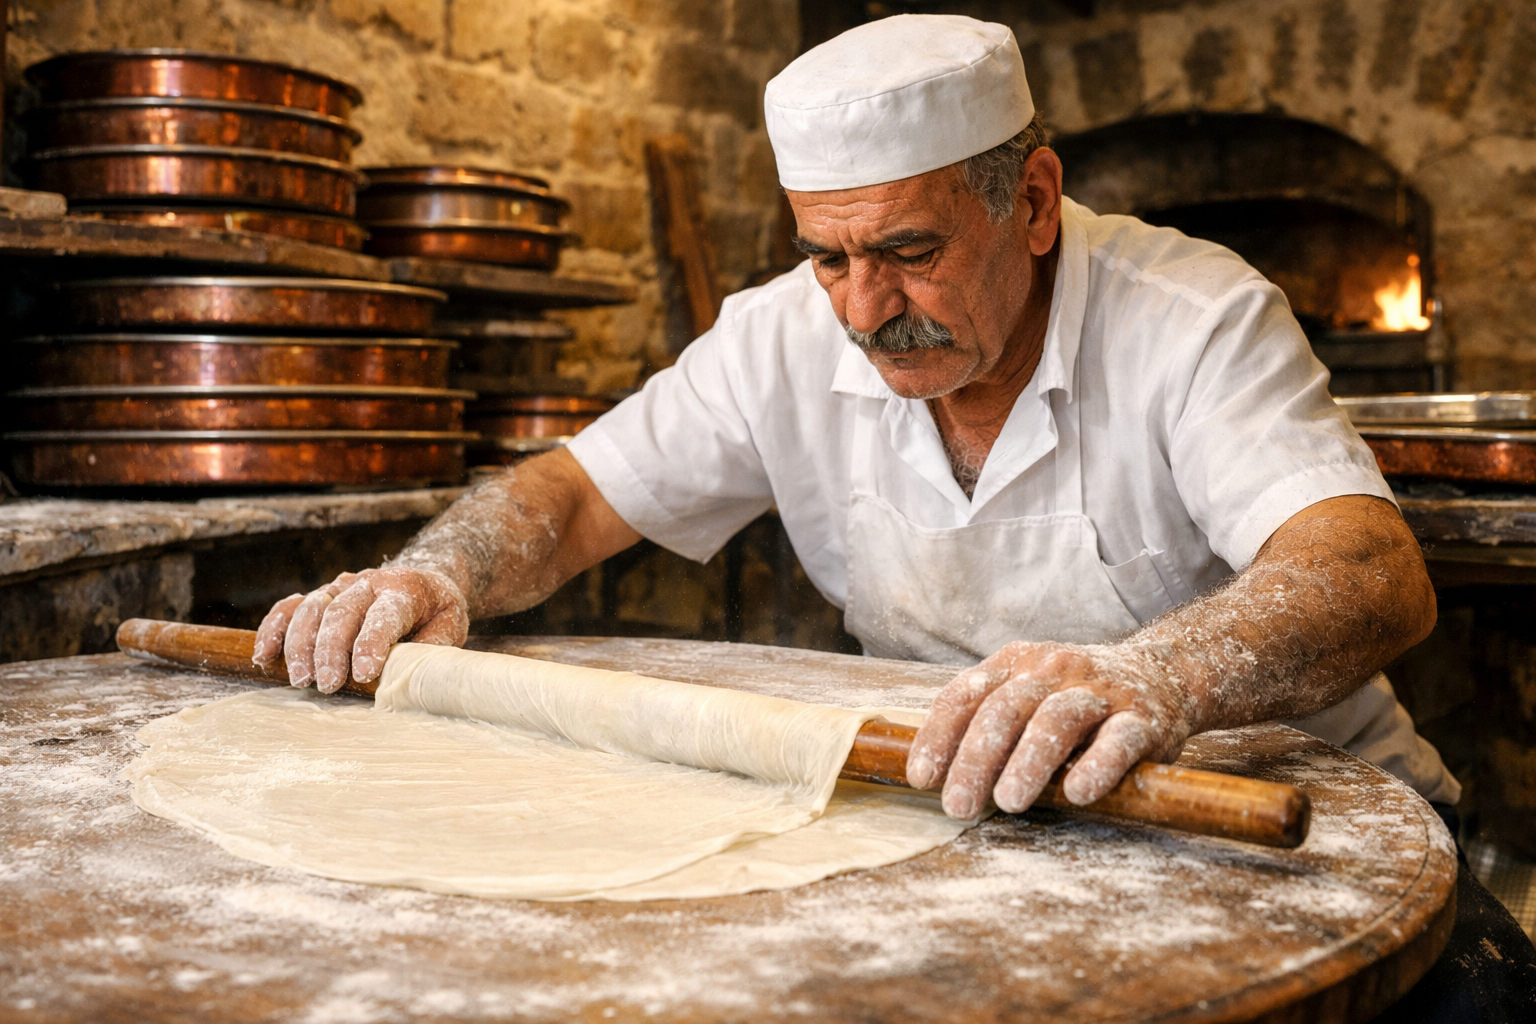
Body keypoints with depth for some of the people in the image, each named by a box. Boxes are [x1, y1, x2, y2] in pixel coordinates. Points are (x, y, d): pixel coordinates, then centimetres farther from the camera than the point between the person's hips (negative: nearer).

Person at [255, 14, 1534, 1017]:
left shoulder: (1194, 316, -18)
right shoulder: (787, 339, -5)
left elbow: (1375, 572, -32)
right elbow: (575, 492, 1)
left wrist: (1150, 678, -54)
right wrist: (436, 578, -21)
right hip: (966, 812, 3)